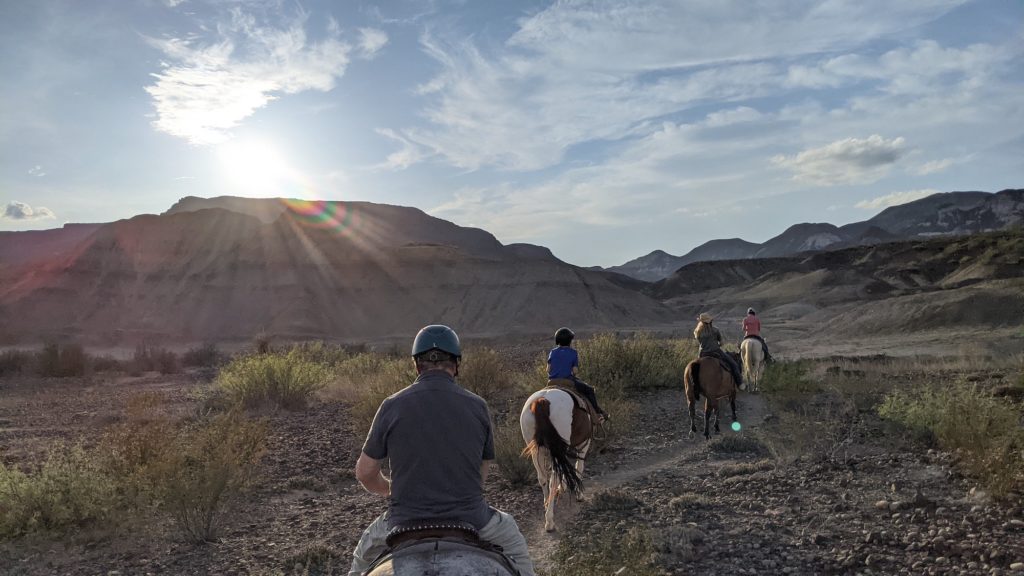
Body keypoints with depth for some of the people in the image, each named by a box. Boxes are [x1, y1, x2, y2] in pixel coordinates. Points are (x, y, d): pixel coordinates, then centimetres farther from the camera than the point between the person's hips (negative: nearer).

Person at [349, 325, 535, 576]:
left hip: (406, 520, 0)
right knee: (513, 541, 32)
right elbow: (481, 474, 4)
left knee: (364, 554, 33)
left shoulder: (392, 406, -7)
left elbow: (365, 473, 0)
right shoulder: (478, 406, -5)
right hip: (469, 518, 0)